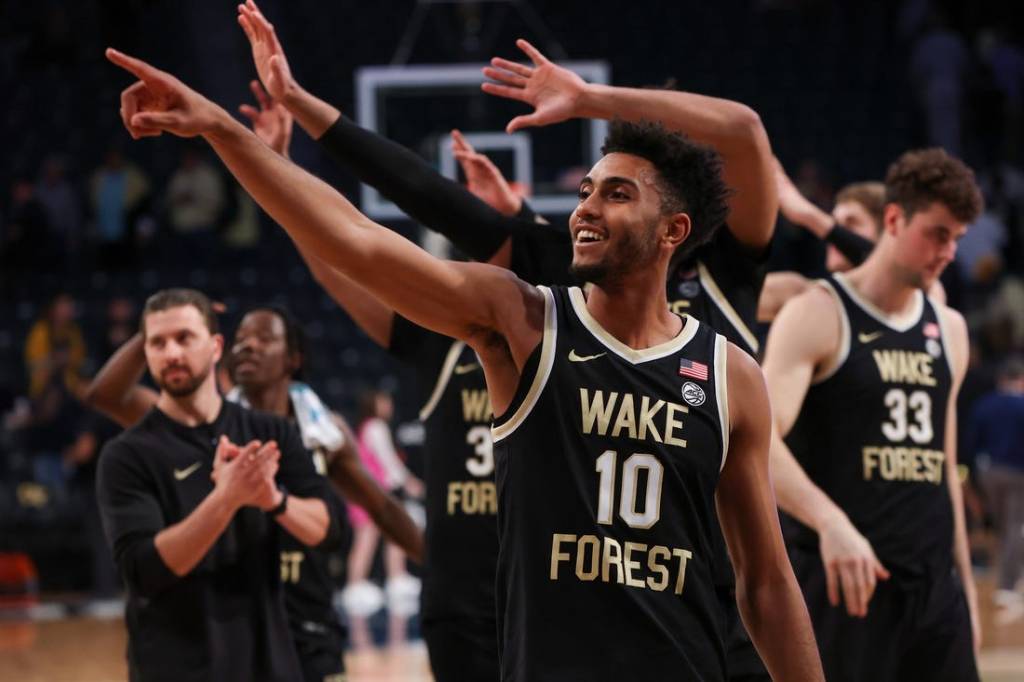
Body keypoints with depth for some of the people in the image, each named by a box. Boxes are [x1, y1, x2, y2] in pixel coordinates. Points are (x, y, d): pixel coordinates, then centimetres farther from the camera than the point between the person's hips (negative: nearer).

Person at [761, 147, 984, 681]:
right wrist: (832, 523, -36)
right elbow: (758, 441, -21)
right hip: (841, 580, -6)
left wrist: (965, 587, 19)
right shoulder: (817, 316, -6)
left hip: (934, 587, 6)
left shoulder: (949, 331, 16)